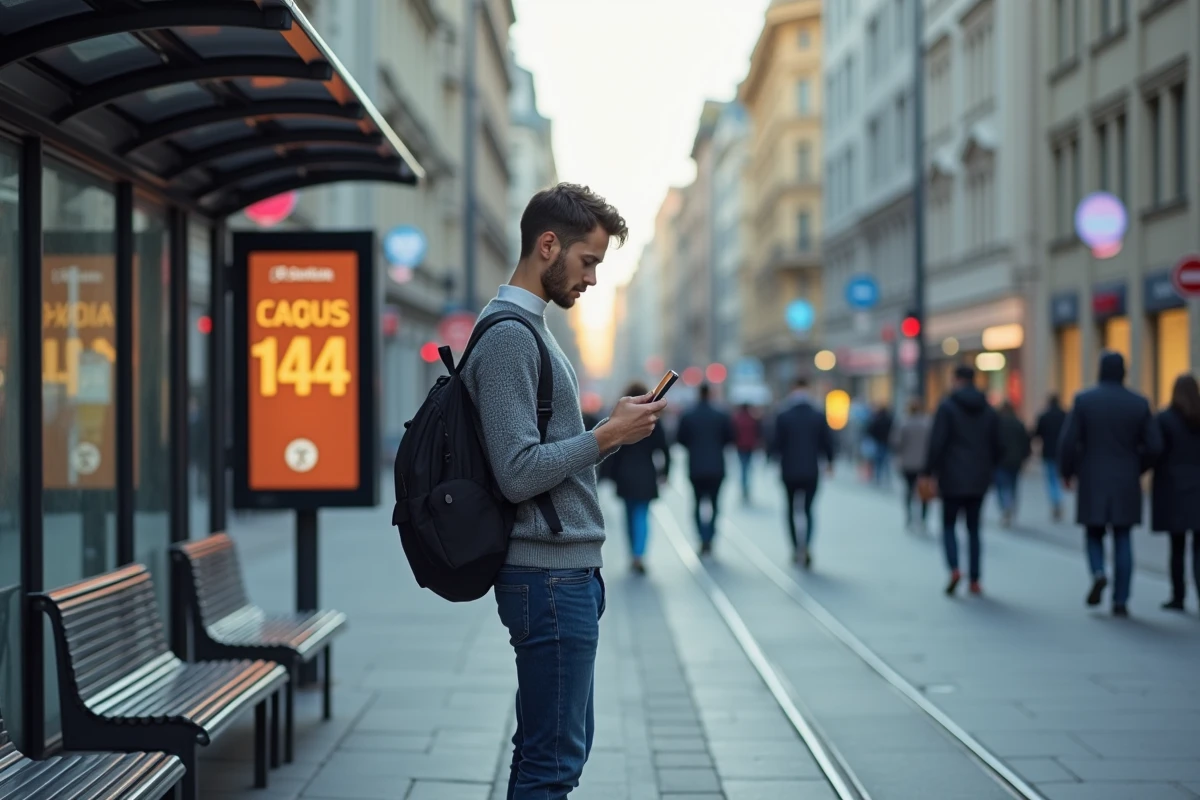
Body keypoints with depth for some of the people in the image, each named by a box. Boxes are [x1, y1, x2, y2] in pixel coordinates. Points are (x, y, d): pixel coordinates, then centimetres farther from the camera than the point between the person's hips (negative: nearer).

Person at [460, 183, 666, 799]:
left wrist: (616, 429, 8)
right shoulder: (508, 335, -15)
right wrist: (608, 435, -15)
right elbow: (518, 474, -22)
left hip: (566, 570, 11)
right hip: (548, 574, -11)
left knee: (562, 746, 17)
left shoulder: (530, 327, 17)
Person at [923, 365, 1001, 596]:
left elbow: (936, 443, -13)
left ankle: (954, 568, -15)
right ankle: (975, 580, 6)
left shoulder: (947, 406, -8)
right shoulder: (988, 410, 8)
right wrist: (989, 471, 23)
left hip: (953, 478, -4)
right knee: (974, 528, 9)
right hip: (979, 480, 4)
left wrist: (929, 472, -8)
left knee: (948, 525, 6)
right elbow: (996, 446, 11)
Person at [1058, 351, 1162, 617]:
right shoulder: (1139, 403, -1)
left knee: (1094, 535, 15)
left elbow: (1068, 442, -9)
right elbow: (1154, 446, -1)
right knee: (1122, 540, 7)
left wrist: (1067, 471, 6)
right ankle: (1120, 601, 3)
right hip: (1126, 483, 1)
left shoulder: (1084, 400, -5)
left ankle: (1098, 573, -13)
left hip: (1092, 482, -1)